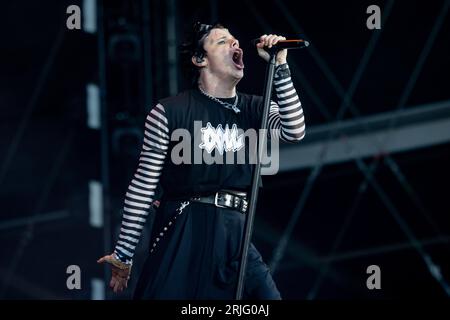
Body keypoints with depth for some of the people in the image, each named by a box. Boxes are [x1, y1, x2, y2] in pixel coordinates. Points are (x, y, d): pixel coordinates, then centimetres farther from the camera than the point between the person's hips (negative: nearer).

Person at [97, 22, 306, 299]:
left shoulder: (255, 109, 9)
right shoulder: (170, 112, -3)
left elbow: (294, 132, -11)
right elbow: (143, 185, -1)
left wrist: (279, 66, -12)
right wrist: (124, 254, 0)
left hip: (236, 236, 4)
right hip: (184, 236, -4)